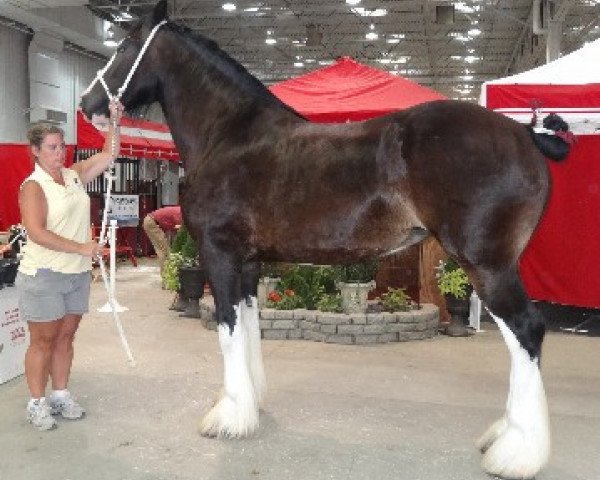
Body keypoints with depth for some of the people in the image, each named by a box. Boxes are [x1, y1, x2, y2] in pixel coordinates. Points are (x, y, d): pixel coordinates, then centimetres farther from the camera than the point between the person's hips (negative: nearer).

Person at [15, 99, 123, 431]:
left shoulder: (74, 176, 9)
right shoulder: (33, 186, -10)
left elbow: (109, 155, 10)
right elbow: (37, 233, -21)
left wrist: (114, 121, -3)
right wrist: (81, 247, -22)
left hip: (78, 274, 6)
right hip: (43, 276, -6)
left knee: (65, 337, 13)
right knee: (43, 341, 3)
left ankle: (60, 395, 25)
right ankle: (37, 403, 15)